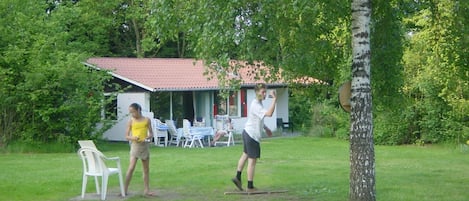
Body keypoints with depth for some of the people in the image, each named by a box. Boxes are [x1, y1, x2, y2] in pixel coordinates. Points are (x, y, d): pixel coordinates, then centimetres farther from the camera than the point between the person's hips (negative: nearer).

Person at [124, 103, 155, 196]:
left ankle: (146, 190, 17)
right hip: (135, 145, -2)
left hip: (145, 145, 2)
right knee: (131, 168, -12)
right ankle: (125, 189, -7)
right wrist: (132, 138, -21)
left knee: (146, 169, 9)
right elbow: (127, 136, 0)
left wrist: (148, 137, -15)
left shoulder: (147, 120, 2)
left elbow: (151, 133, 7)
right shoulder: (131, 121, -1)